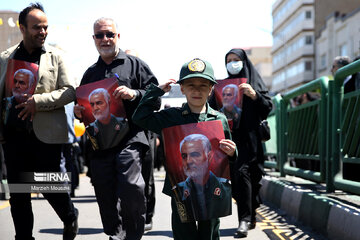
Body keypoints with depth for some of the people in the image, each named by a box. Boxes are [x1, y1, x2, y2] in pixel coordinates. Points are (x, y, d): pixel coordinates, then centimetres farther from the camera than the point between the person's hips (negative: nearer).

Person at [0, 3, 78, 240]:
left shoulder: (55, 56, 4)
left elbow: (69, 92, -3)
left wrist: (38, 101, -15)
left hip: (46, 134, -3)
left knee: (51, 186, 0)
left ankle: (70, 218, 29)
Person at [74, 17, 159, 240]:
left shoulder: (135, 64, 8)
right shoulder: (90, 73, 22)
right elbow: (82, 104, 30)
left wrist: (134, 94, -14)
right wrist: (78, 111, 8)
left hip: (130, 139, -5)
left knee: (131, 187, -22)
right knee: (106, 198, 6)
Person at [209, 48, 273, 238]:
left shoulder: (253, 81, 8)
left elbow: (268, 107, 1)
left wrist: (254, 95, -15)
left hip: (249, 136, -3)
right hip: (230, 136, 3)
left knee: (243, 172, -14)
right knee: (238, 174, 0)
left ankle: (246, 219, -13)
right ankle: (249, 218, 10)